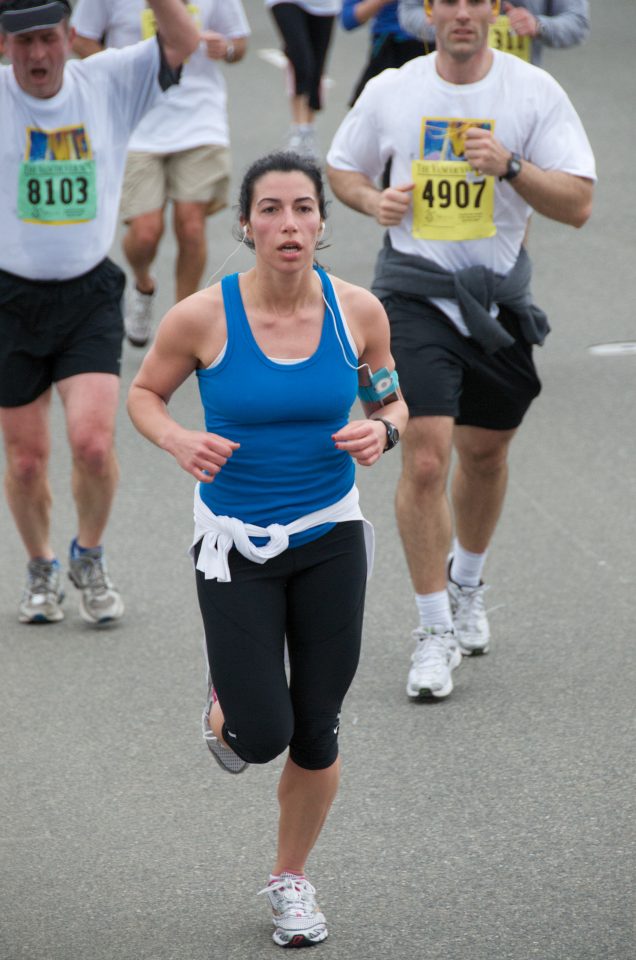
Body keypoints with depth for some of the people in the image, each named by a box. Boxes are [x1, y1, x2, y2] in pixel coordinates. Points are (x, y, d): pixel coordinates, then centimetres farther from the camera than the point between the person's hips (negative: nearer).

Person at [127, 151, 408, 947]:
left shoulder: (358, 311, -8)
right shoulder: (202, 318, -15)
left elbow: (391, 402, 8)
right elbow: (143, 393, 1)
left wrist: (382, 431, -15)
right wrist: (177, 440, -19)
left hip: (330, 538, 2)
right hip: (235, 545, -2)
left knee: (316, 735, 7)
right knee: (262, 738, -8)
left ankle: (291, 879, 31)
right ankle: (227, 705, 30)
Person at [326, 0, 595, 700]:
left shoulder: (534, 92, -5)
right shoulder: (391, 91, -1)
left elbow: (577, 204, -8)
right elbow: (341, 167, 15)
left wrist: (510, 165, -24)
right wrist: (374, 201, -6)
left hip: (498, 294, 1)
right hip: (415, 292, -1)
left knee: (484, 453, 16)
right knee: (425, 459, -13)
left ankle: (467, 585, 43)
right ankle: (435, 630, -4)